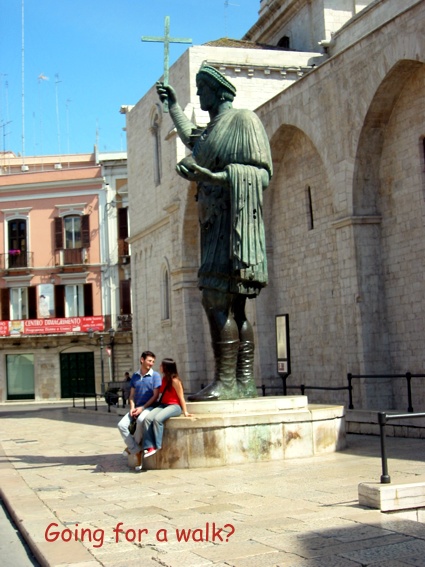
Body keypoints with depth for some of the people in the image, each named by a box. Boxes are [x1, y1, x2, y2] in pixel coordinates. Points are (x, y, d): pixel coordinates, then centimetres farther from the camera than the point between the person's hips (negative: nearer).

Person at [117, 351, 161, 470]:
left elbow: (155, 395, -6)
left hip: (149, 407, -5)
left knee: (140, 420, -38)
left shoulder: (155, 376, -1)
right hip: (137, 408, 5)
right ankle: (137, 452, -16)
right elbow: (132, 395, 14)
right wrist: (132, 407, -6)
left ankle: (132, 447, -14)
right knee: (122, 425, -20)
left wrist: (142, 408, -14)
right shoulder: (135, 376, 13)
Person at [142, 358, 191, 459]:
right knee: (147, 418, -21)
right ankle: (149, 447, -27)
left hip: (174, 406, -7)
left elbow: (181, 397, -8)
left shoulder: (175, 381, -10)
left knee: (157, 419, -34)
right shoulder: (164, 379, 14)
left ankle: (157, 446, -22)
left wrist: (185, 412, -7)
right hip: (163, 405, 7)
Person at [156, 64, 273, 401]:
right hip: (216, 222, 9)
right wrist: (173, 105, 54)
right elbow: (191, 138, 47)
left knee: (216, 301, -17)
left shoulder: (243, 120, -3)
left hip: (234, 220, -9)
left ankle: (226, 383, -18)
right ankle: (244, 382, 4)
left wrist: (211, 177, -23)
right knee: (233, 308, 4)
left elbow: (261, 174, -12)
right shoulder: (213, 129, 23)